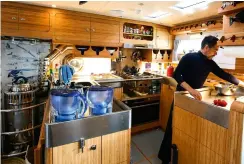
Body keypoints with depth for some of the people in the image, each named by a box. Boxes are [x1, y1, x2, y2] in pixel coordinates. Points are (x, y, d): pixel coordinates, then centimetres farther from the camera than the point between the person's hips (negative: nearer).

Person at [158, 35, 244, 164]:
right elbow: (176, 75, -23)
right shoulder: (189, 57, -14)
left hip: (196, 98, 6)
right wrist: (190, 89, -35)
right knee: (174, 127, -1)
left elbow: (224, 75, 15)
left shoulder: (210, 63, 5)